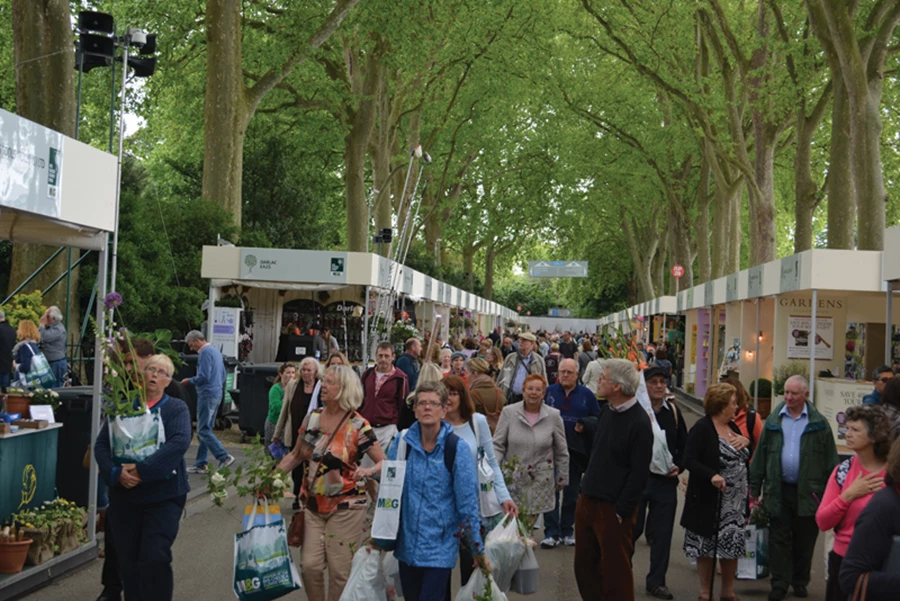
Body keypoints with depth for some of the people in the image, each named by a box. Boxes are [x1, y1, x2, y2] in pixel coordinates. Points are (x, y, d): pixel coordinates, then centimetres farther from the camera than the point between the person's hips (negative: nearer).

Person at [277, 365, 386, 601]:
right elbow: (296, 455, 13)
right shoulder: (312, 418, 3)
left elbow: (384, 462, -10)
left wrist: (367, 472, -30)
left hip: (346, 506, -4)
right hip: (314, 504, 4)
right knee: (310, 565, 2)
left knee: (339, 570, 2)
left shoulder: (358, 426, -12)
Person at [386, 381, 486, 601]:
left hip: (440, 546, -4)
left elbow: (467, 501, -8)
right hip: (407, 544, 4)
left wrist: (477, 549, -5)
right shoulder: (402, 443, -1)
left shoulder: (457, 448, -10)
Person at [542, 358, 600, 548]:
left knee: (572, 493, 10)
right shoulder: (548, 392, 4)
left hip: (576, 451, 1)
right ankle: (551, 533, -1)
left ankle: (567, 531, 20)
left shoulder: (587, 395, 3)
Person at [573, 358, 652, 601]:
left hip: (613, 508, -8)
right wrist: (586, 429, 3)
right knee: (584, 563, 15)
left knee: (615, 569, 6)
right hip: (588, 499, 8)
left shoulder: (639, 423, -17)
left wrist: (622, 511, -17)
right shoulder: (606, 410, 7)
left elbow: (639, 473, -18)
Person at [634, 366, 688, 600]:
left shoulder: (673, 411, 6)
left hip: (666, 481, 4)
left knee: (662, 534, 7)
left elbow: (684, 444, 12)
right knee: (632, 529, 4)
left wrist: (678, 466, -3)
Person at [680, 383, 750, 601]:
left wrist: (746, 442, -1)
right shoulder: (702, 428, -11)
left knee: (732, 547, 10)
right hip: (709, 501, -6)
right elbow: (689, 460, -18)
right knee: (706, 547, 4)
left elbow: (743, 458, 20)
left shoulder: (732, 427, 12)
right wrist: (711, 475, -31)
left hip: (735, 503, 6)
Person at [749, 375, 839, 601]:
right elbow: (761, 455, 7)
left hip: (808, 492, -1)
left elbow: (830, 460, 1)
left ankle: (800, 582, 25)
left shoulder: (819, 423, -1)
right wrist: (755, 488, 5)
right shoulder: (774, 420, 5)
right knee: (779, 539, 3)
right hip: (778, 490, 1)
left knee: (804, 540, 10)